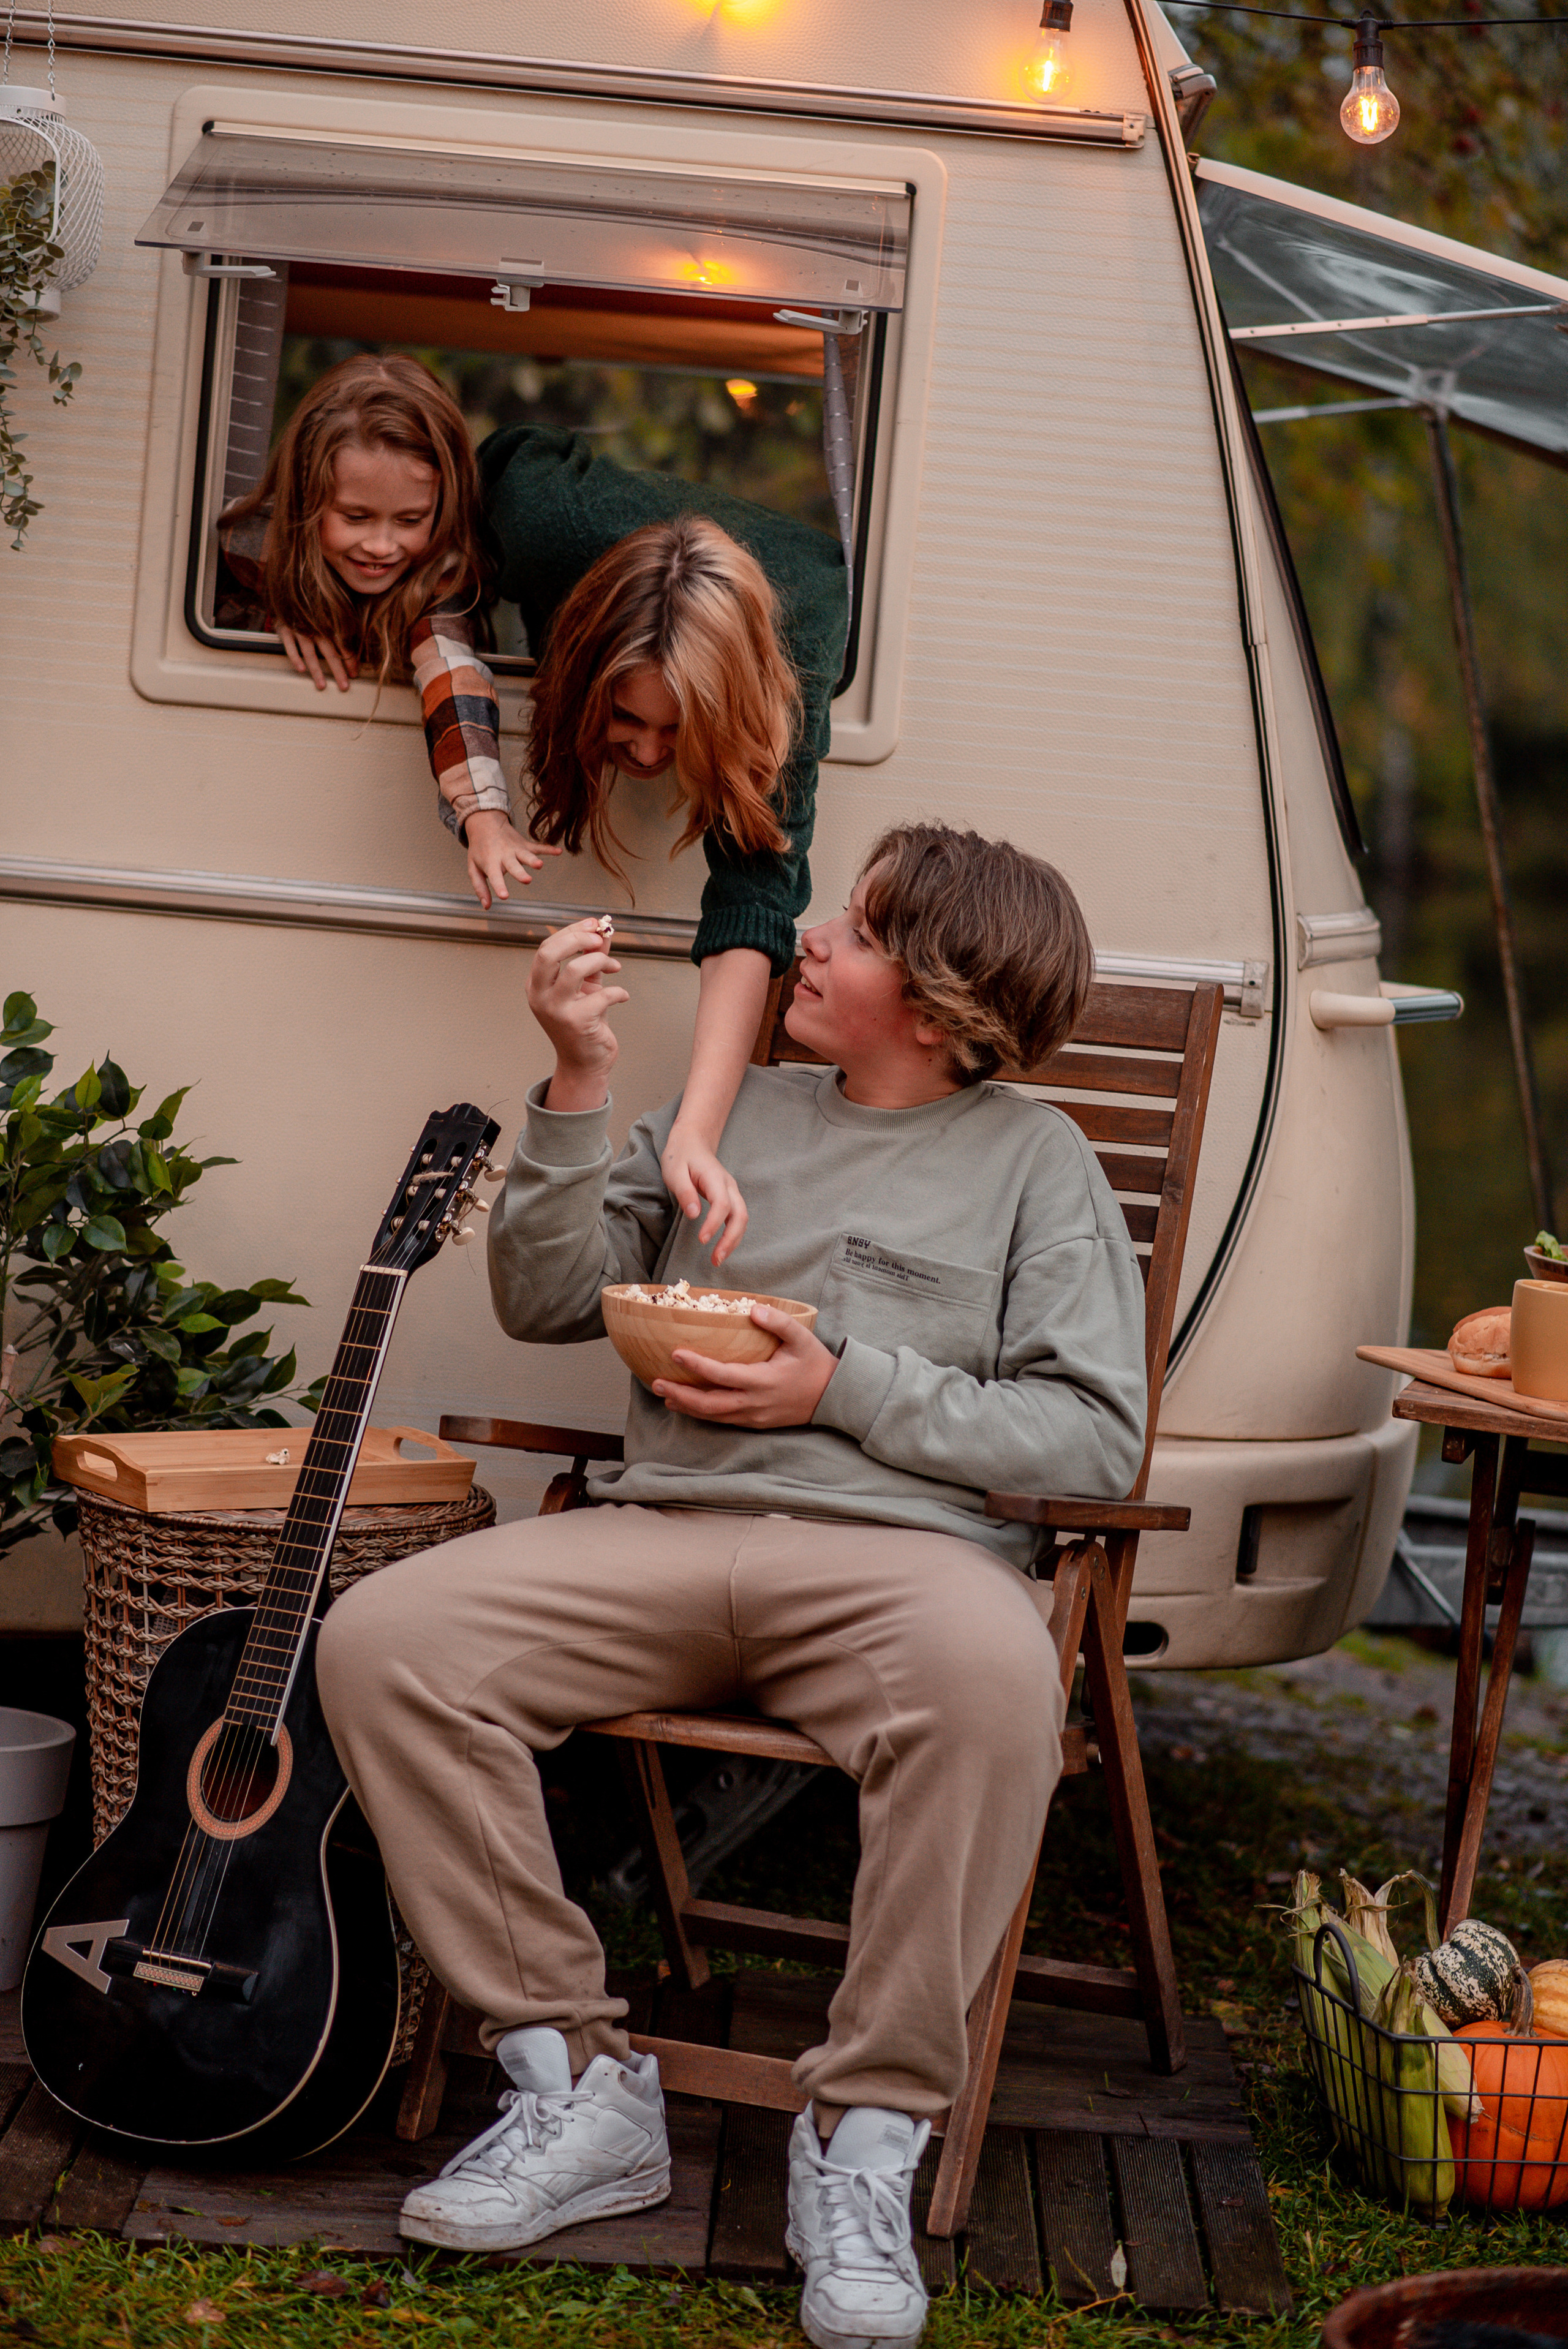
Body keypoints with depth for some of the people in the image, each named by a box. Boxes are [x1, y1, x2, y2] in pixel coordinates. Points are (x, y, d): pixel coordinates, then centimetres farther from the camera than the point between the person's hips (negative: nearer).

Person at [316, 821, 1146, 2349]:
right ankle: (578, 2085, -12)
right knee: (379, 1643, -21)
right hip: (663, 1527, 4)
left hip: (900, 1539, -4)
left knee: (995, 1679, -40)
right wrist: (577, 1088, 4)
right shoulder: (730, 1114, 22)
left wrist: (845, 1388, -7)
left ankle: (865, 2133, -24)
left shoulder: (1030, 1158, 10)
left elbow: (1097, 1436, 1)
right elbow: (547, 1303, 16)